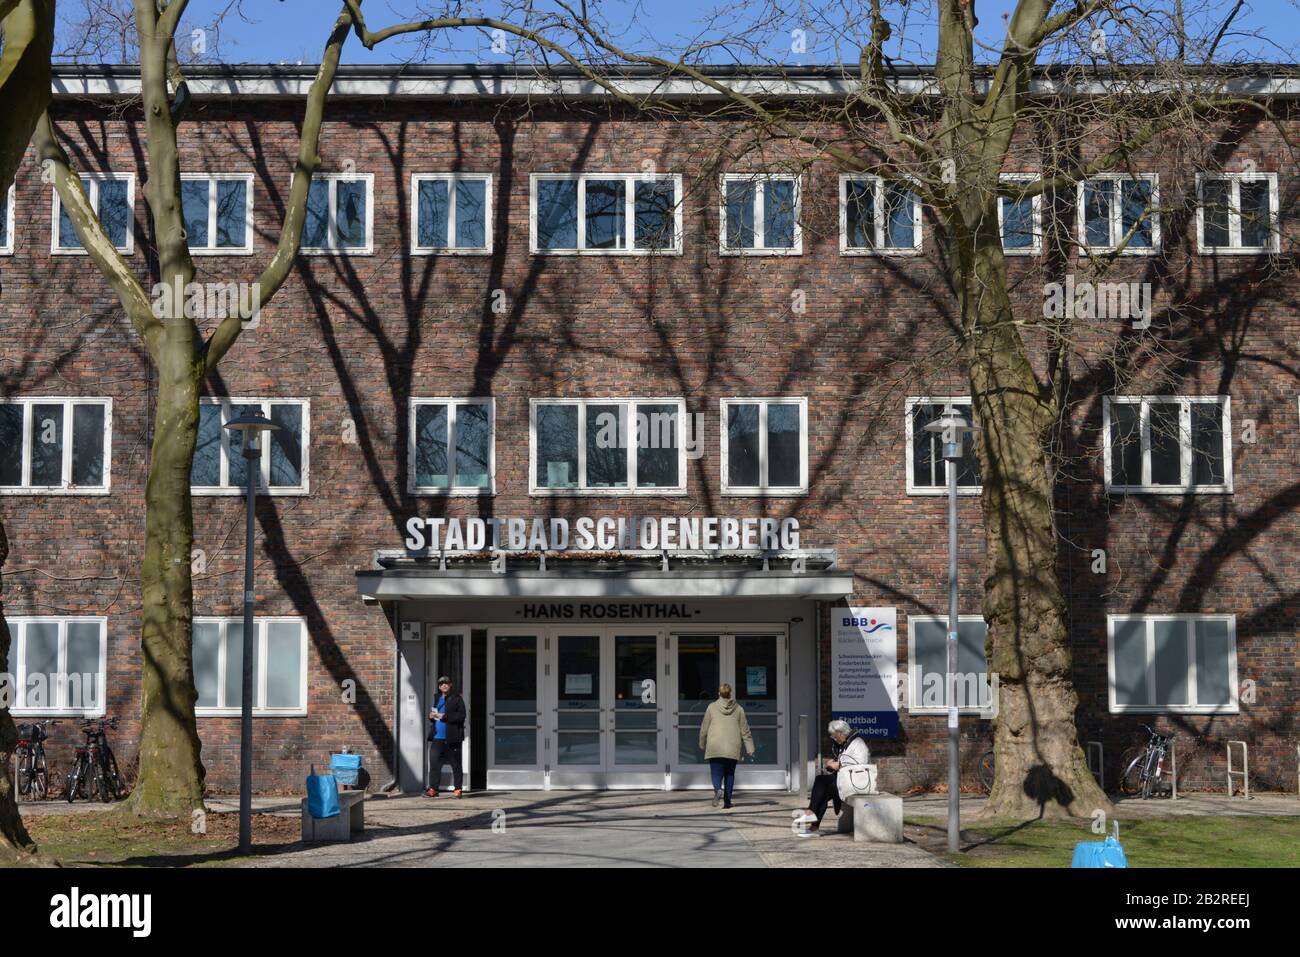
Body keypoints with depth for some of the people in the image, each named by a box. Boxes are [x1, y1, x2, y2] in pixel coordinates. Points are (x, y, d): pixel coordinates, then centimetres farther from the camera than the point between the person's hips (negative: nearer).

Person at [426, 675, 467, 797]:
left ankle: (458, 789, 9)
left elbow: (461, 715, -13)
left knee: (456, 764, 2)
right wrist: (431, 716, 5)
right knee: (434, 763, -3)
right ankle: (433, 788, 0)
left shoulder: (457, 699, -3)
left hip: (452, 737, -5)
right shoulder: (437, 699, 18)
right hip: (437, 737, 5)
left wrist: (443, 717, -17)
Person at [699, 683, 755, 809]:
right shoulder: (738, 709, 7)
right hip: (733, 749, 2)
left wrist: (702, 745, 20)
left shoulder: (712, 707, 3)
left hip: (715, 749, -1)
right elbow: (745, 731, 6)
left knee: (717, 774, 0)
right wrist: (750, 749, 9)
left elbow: (704, 729, 6)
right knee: (730, 774, 14)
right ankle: (727, 800, 9)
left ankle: (718, 789, -29)